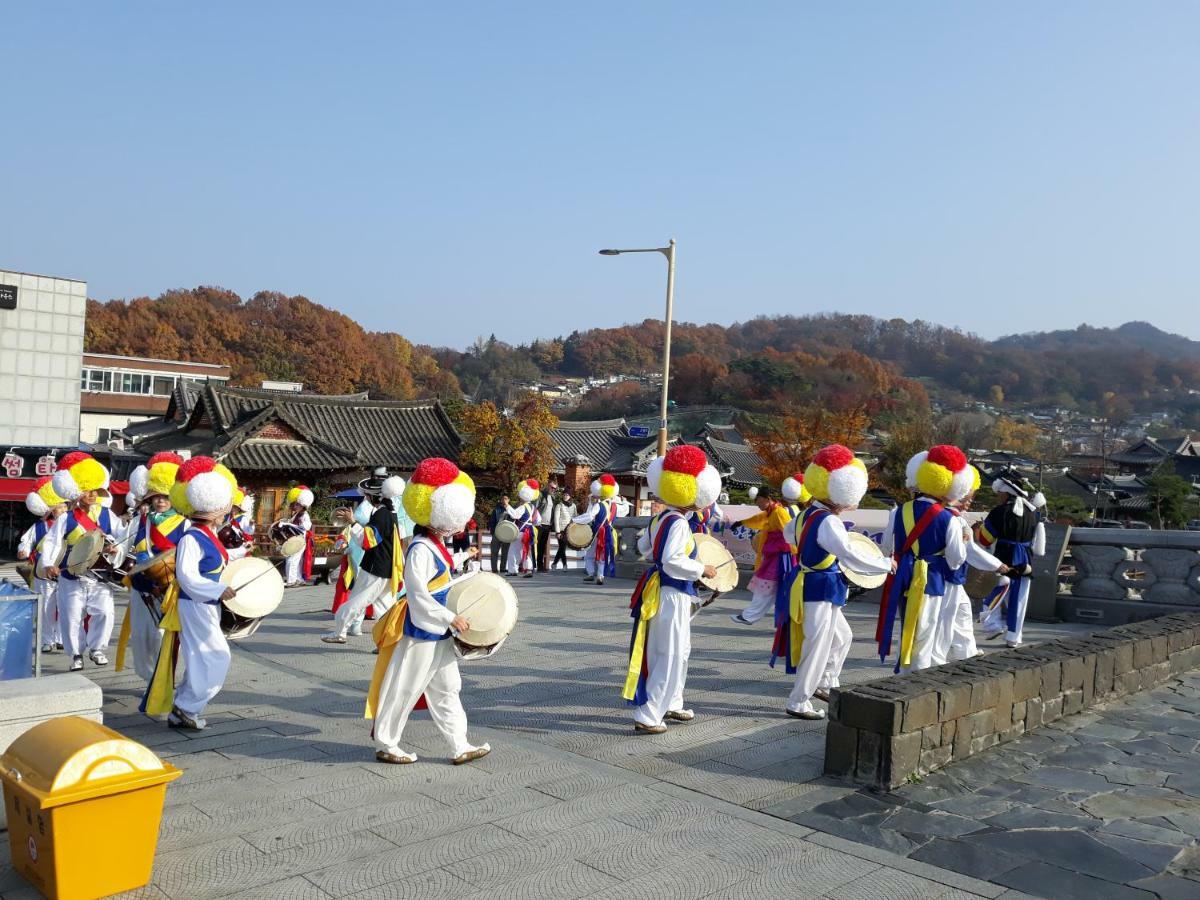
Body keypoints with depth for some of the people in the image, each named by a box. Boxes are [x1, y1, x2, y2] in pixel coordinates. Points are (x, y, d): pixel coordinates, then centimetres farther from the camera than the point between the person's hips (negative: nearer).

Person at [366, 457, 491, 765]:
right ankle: (385, 745, 20)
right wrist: (451, 619, -24)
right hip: (421, 634, -10)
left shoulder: (436, 545, 8)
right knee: (404, 690, 4)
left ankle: (460, 747, 21)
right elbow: (417, 595, -26)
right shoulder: (420, 550, -22)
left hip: (439, 633, 10)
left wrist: (463, 557, 32)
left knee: (447, 689, 13)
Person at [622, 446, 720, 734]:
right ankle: (647, 717, -1)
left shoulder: (659, 518, 8)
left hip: (661, 589, 10)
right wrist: (702, 569, -17)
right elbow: (672, 560, -28)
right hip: (673, 594, -10)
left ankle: (671, 704, 35)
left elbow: (643, 546, 21)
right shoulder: (678, 523, -19)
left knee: (680, 652, 22)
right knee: (670, 657, -3)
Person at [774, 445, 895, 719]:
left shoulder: (806, 515, 6)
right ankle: (798, 703, 8)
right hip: (820, 591, -10)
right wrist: (887, 564, -14)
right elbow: (852, 557, -27)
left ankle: (825, 684, 35)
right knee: (818, 647, 0)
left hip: (807, 585, 10)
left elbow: (788, 532, 27)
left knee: (842, 636, 24)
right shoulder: (829, 522, -23)